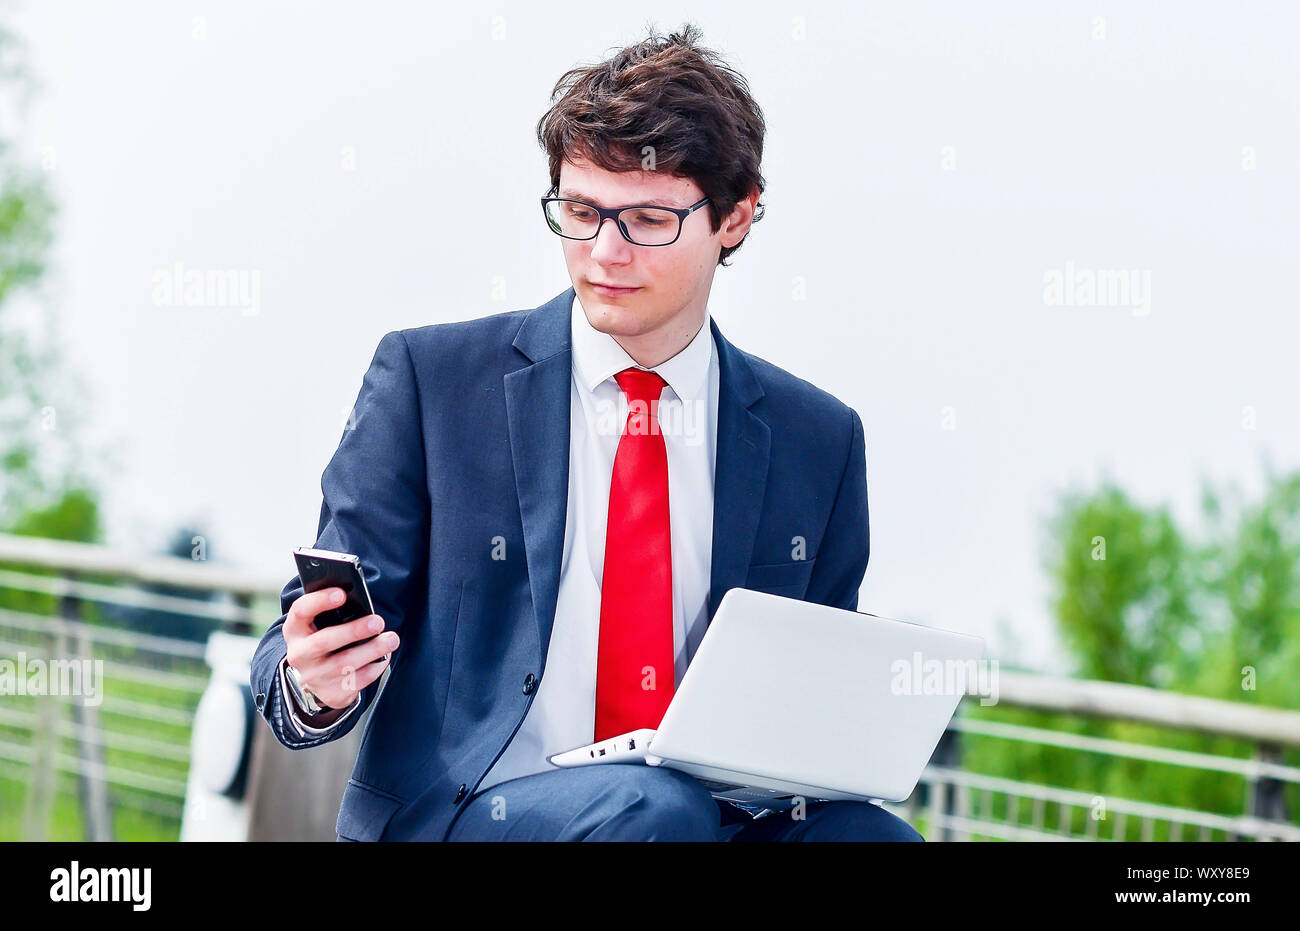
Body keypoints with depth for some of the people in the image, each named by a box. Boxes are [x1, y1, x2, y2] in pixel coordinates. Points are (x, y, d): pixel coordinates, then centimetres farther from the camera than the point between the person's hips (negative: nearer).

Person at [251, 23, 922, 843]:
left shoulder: (820, 442, 12)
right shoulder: (429, 377, 4)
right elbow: (311, 643, 3)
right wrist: (316, 683, -22)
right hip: (450, 814, -3)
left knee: (868, 834, -30)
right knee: (655, 806, -36)